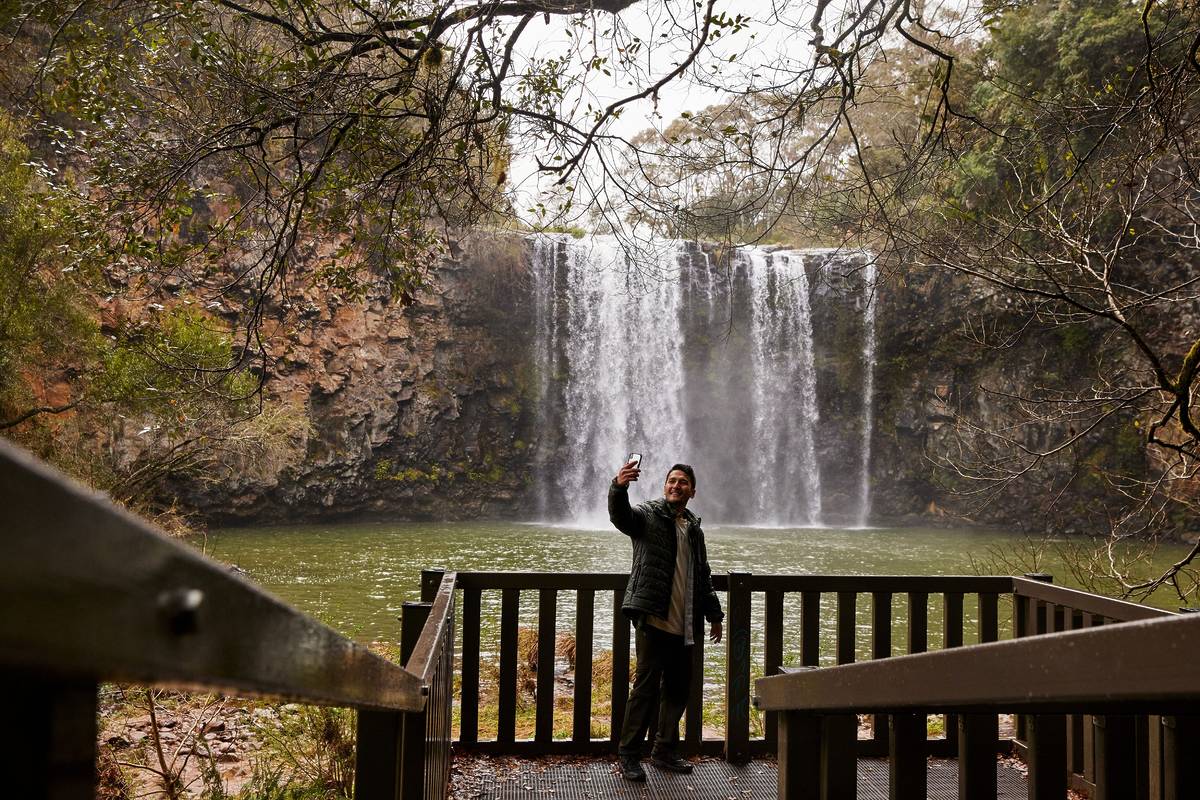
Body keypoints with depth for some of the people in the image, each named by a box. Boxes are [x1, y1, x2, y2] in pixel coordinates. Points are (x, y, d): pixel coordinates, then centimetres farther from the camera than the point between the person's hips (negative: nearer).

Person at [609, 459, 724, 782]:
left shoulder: (693, 528, 19)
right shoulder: (648, 515, 1)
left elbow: (703, 576, 27)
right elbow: (620, 516, -23)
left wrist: (714, 615, 24)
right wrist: (619, 487, -43)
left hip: (683, 625, 7)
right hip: (653, 620, -7)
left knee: (679, 688, 11)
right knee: (647, 686, -7)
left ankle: (665, 752, 25)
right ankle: (628, 755, 3)